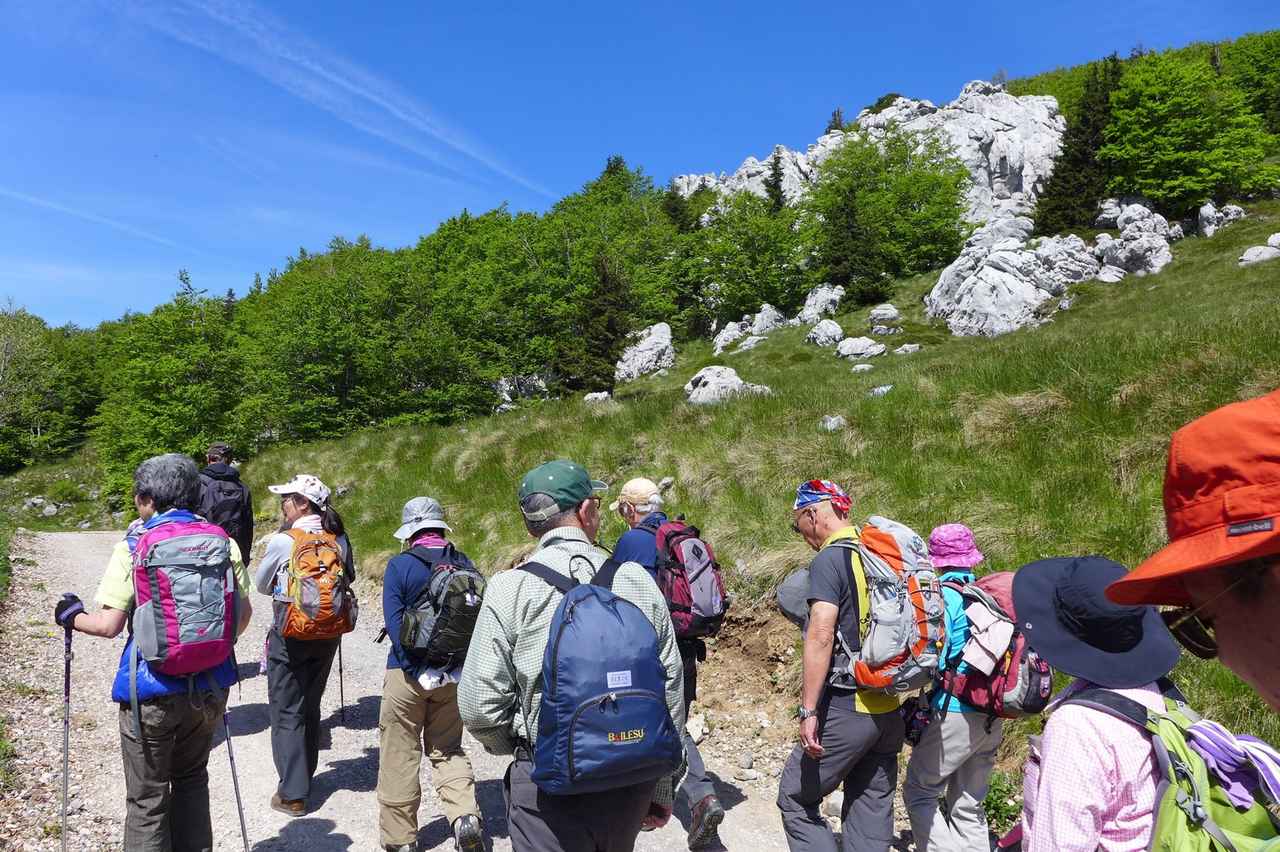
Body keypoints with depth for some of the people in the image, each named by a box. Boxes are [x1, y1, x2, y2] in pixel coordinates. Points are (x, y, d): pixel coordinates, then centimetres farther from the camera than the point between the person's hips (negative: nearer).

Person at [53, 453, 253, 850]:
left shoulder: (133, 546, -11)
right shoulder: (222, 542, -1)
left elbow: (108, 625, -13)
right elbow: (243, 612, 2)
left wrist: (72, 616, 7)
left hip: (152, 689, -4)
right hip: (210, 687, 4)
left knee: (146, 799, 11)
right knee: (191, 780, 24)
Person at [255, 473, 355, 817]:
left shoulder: (282, 541, -15)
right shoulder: (339, 539, -4)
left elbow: (261, 584, 1)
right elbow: (350, 577, 11)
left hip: (290, 633, -5)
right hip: (327, 633, 5)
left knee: (287, 711, 7)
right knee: (310, 705, 21)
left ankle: (292, 794, 11)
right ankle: (305, 774, 36)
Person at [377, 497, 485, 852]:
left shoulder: (400, 565, -10)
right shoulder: (464, 563, 0)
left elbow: (394, 623, -15)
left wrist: (419, 672, -14)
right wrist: (459, 667, 2)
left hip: (409, 673, -3)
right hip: (455, 673, 4)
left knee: (399, 756, 11)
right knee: (447, 750, 18)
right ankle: (466, 816, 0)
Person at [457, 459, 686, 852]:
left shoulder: (511, 588, -12)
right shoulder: (638, 580, -3)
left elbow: (479, 705, -11)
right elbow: (672, 693, 2)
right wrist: (661, 789, 15)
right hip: (631, 783, 4)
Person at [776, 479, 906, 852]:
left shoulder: (829, 560, -15)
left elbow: (821, 636, -22)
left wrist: (809, 710, -20)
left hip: (846, 709, -8)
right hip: (890, 708, 8)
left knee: (795, 798, 6)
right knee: (872, 808, 15)